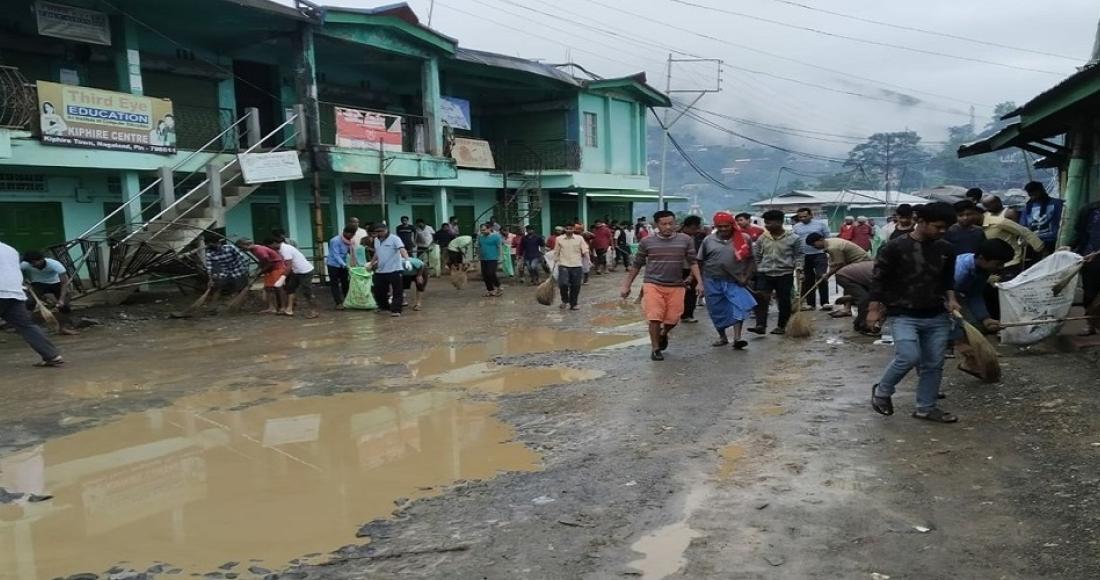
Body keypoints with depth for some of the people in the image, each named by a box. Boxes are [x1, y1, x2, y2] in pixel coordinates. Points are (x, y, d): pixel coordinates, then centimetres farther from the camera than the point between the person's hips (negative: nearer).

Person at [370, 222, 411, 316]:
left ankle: (395, 310, -3)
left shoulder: (394, 238, -11)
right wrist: (371, 264, 29)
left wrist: (407, 259, -42)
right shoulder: (376, 240, 12)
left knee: (397, 291, -5)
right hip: (380, 271, 7)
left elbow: (402, 249, -25)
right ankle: (383, 306, 33)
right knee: (378, 290, 14)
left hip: (394, 269, -7)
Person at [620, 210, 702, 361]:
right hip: (653, 285, -1)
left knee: (673, 319, 4)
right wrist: (626, 286, 7)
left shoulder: (686, 240, 0)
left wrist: (699, 282, -6)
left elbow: (693, 262, 4)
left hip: (676, 286, 1)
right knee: (655, 318, -6)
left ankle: (663, 334, 38)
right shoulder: (647, 242, -1)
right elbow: (636, 265, 6)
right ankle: (655, 348, 13)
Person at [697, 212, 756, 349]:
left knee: (738, 307, -16)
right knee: (717, 311, 9)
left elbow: (750, 260, 1)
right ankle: (722, 337, 25)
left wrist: (746, 277, -9)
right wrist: (700, 281, 2)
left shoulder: (744, 239, -2)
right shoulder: (708, 240, 1)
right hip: (713, 281, 2)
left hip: (735, 281, -1)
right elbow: (700, 262, 6)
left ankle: (737, 338, -16)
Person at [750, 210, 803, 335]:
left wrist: (798, 268, -9)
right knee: (760, 299, -12)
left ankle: (782, 326, 18)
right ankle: (761, 325, -14)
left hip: (785, 274, -2)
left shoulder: (793, 238, -4)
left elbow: (798, 255, 3)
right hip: (765, 274, 2)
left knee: (784, 301, 5)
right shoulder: (762, 238, 3)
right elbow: (757, 255, 13)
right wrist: (758, 268, 10)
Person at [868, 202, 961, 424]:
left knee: (933, 363, 6)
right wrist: (874, 309, -9)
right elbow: (879, 279, -5)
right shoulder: (896, 247, -10)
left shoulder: (946, 250, 6)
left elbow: (948, 279, 21)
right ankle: (882, 391, 6)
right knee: (909, 357, -19)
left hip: (937, 316, 5)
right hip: (903, 316, -5)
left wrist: (950, 298, 3)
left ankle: (926, 407, 21)